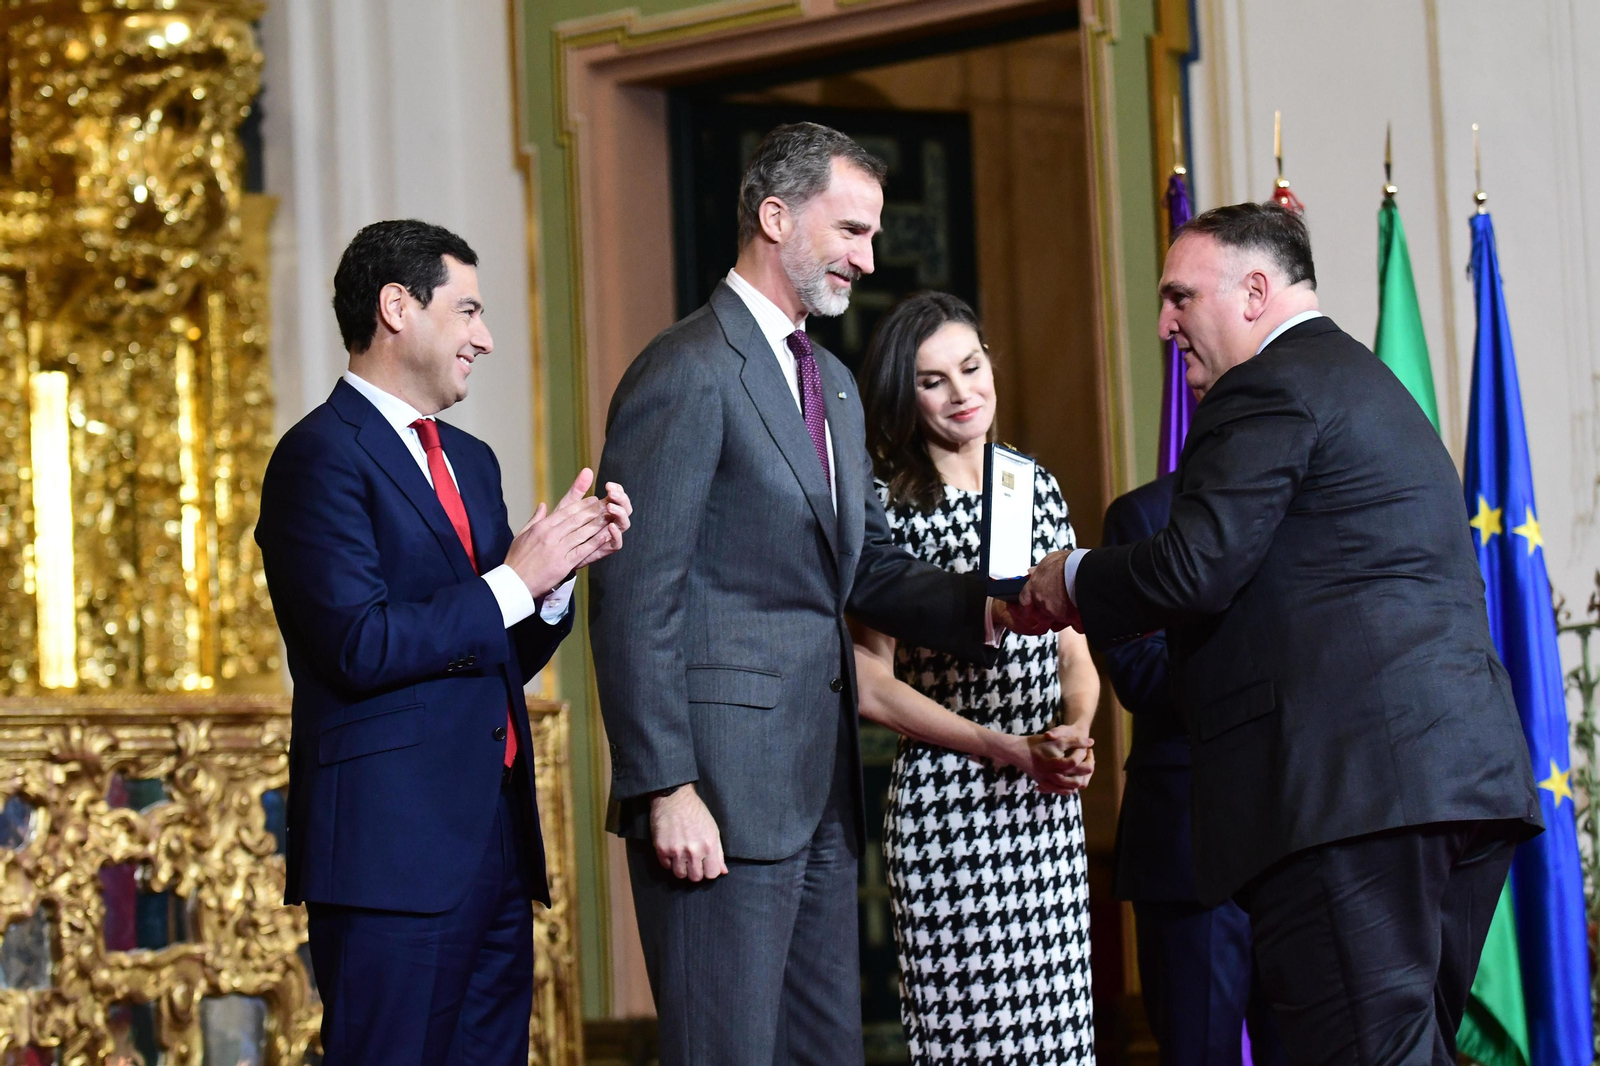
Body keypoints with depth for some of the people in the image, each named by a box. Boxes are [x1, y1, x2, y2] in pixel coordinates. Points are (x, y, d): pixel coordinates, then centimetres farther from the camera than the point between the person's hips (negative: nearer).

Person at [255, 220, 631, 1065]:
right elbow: (360, 645, -18)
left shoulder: (470, 461, 20)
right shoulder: (322, 456, -8)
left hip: (495, 837, 9)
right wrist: (515, 580, -11)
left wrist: (562, 564, 4)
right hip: (390, 844, -9)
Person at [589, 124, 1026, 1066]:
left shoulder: (834, 384, 20)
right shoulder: (688, 372, -11)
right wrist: (666, 790, -19)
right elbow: (635, 601, -15)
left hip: (820, 792, 9)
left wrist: (984, 608, 0)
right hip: (723, 790, -9)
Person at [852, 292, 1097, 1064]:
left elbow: (1075, 649, 14)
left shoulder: (1036, 486, 12)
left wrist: (1076, 728, -7)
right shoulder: (889, 506, -4)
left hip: (1049, 806, 5)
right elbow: (871, 687, -7)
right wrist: (1006, 748, -13)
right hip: (948, 805, -5)